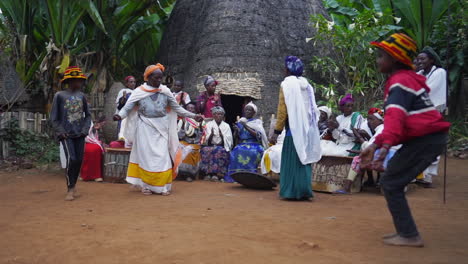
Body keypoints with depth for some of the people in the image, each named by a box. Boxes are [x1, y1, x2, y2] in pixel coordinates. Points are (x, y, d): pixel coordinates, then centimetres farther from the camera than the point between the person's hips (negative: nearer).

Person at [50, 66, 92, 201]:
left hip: (80, 135, 4)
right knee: (71, 159, -14)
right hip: (66, 135, -4)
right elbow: (54, 118, 1)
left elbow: (87, 115, 13)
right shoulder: (59, 96, -2)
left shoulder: (81, 96, 7)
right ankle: (70, 189, -3)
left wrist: (85, 129, 1)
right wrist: (61, 132, -7)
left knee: (79, 161, 5)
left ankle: (73, 187, 21)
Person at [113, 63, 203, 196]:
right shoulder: (139, 92, -2)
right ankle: (146, 185, 12)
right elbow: (127, 107, -7)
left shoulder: (165, 91, 3)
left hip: (161, 129, 2)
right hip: (145, 129, -2)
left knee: (163, 157, 0)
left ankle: (163, 186, 9)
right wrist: (120, 116, -28)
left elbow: (177, 108, 7)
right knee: (146, 156, 2)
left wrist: (193, 115, 1)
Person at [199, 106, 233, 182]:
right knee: (205, 150, -33)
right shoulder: (209, 125, 13)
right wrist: (211, 134, -16)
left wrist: (222, 135, -16)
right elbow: (205, 140, 3)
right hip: (210, 146, 1)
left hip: (222, 147, 0)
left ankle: (216, 174, -36)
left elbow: (229, 141, 2)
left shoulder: (226, 126, 12)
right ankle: (208, 173, -34)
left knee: (220, 151, -35)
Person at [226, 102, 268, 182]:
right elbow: (236, 138, 15)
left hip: (254, 145, -3)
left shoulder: (257, 122, 7)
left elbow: (258, 136, -10)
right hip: (242, 145, 3)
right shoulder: (241, 121, 17)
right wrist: (236, 130, -7)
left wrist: (246, 127, -15)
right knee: (235, 152, -30)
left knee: (251, 152, -37)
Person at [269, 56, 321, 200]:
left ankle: (292, 191, 1)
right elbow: (313, 109, 13)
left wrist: (277, 131, -10)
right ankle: (304, 191, 12)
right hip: (308, 129, 6)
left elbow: (282, 110, -11)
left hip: (294, 129, -6)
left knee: (292, 159, 0)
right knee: (304, 158, 10)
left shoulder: (287, 84, -6)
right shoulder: (307, 85, 13)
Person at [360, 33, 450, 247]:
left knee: (389, 183, -6)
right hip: (427, 138, 10)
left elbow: (395, 117, -28)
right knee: (393, 182, 14)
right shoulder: (406, 78, 20)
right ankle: (405, 231, 19)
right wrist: (375, 145, 15)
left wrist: (385, 146, -40)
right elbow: (393, 117, 20)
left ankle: (410, 236, -3)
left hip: (426, 139, -10)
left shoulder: (401, 80, -11)